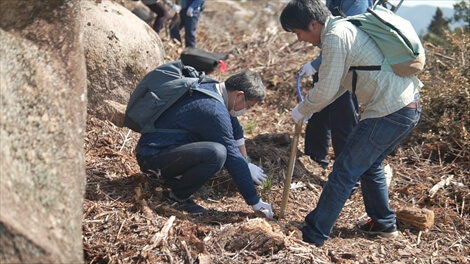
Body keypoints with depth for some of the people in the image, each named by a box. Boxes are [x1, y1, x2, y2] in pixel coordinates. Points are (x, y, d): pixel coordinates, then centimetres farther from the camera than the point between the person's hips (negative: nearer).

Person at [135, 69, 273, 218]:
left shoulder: (213, 88, 4)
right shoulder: (214, 110, -24)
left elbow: (236, 130, 18)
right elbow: (233, 158, -21)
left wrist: (246, 164, 23)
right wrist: (255, 202, -14)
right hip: (152, 156, -10)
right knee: (217, 153, -31)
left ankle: (174, 176, 12)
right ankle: (179, 196, -8)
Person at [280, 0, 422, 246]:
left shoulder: (335, 37, -16)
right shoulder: (346, 28, 15)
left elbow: (326, 91, -14)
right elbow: (342, 80, 22)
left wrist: (301, 110, 4)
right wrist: (309, 107, 17)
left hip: (389, 113, -10)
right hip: (408, 106, 10)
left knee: (344, 172, -2)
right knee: (369, 165, 25)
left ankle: (312, 236, 6)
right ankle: (383, 223, 37)